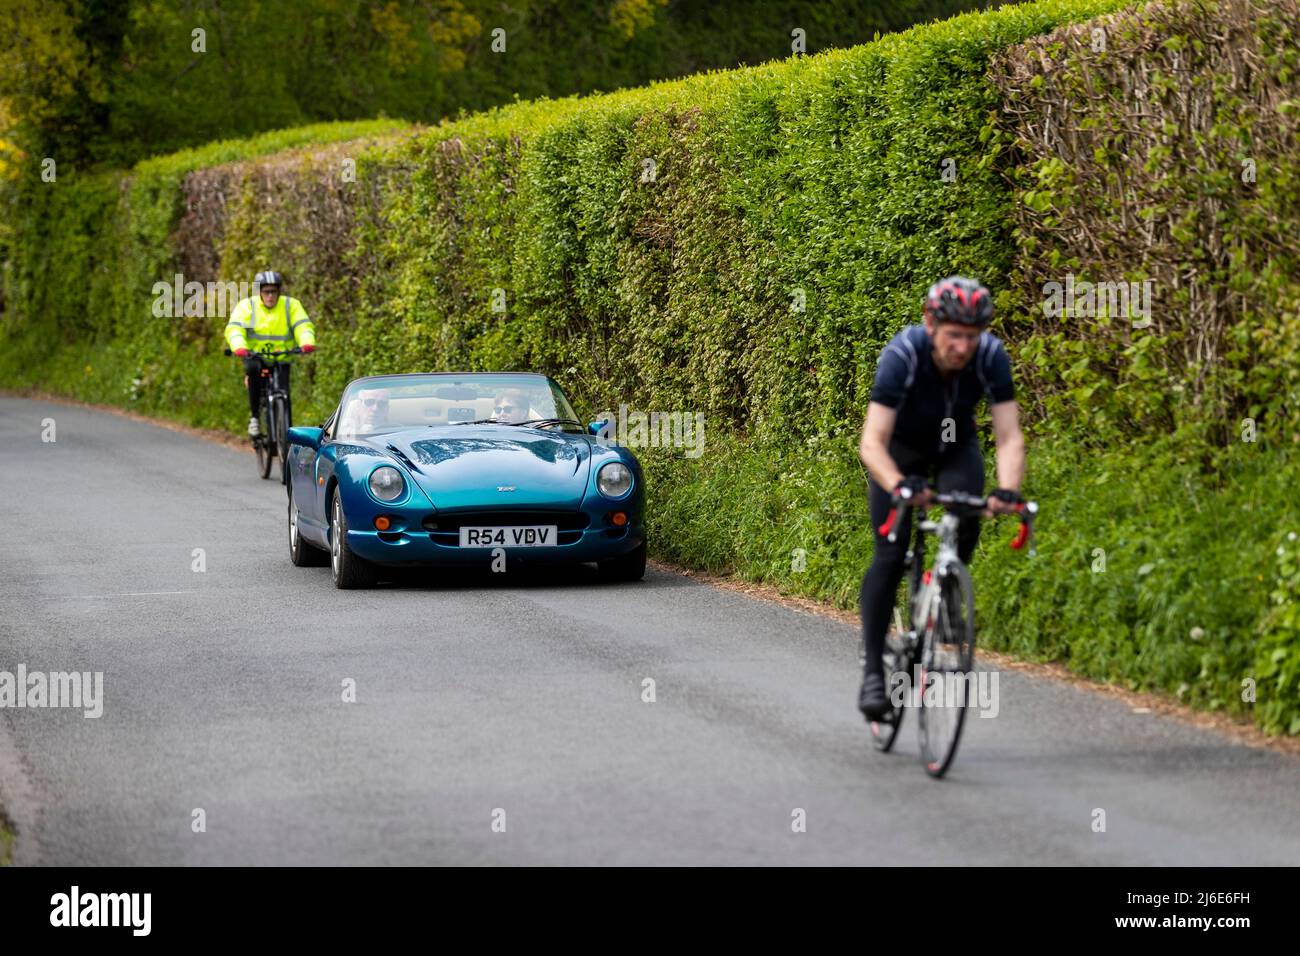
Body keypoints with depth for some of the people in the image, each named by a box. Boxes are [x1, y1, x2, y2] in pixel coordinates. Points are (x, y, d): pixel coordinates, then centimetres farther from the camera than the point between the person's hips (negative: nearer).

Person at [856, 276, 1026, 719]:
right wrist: (899, 486, -60)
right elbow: (872, 442, -41)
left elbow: (1009, 437, -30)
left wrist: (1008, 490, -50)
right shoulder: (902, 355, -36)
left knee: (965, 529, -25)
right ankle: (873, 672, -10)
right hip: (901, 447, -2)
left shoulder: (991, 356, -29)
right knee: (890, 555, -16)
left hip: (956, 446, 2)